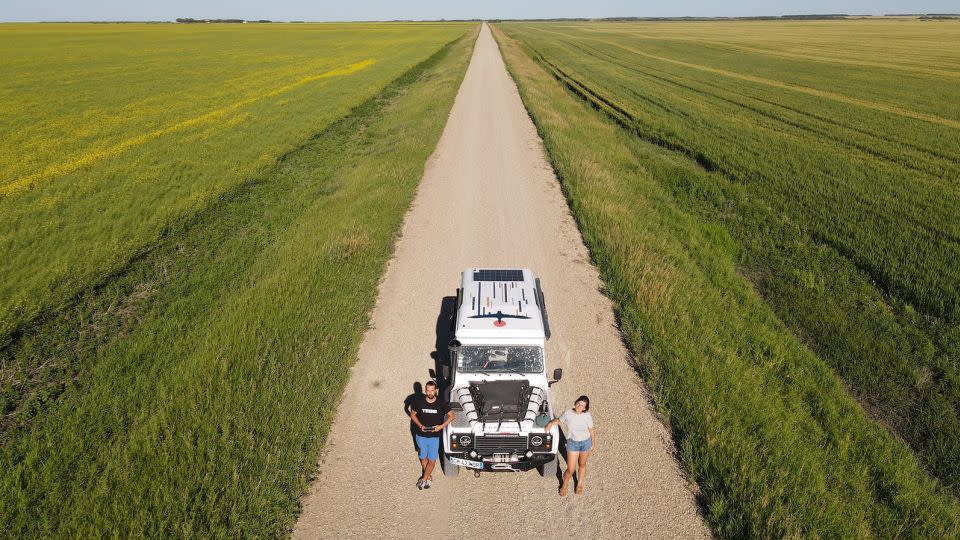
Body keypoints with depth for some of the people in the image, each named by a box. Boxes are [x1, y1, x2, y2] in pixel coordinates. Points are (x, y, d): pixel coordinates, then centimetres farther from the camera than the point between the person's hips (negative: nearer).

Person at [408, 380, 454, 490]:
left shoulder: (442, 403, -15)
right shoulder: (419, 401, -12)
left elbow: (451, 416, -4)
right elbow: (413, 414, 3)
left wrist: (441, 426, -16)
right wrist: (420, 425, -12)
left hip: (435, 436, -1)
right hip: (421, 435, 2)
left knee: (432, 460, 5)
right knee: (423, 457, 16)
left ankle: (424, 479, 25)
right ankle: (428, 477, 38)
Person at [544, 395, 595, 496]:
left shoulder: (587, 416, -18)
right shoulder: (568, 413, -17)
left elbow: (591, 431, -4)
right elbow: (559, 420, 2)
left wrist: (593, 444, 3)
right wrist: (550, 423, -16)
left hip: (585, 442, 0)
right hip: (572, 443, 0)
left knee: (582, 464, 21)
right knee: (570, 469, 2)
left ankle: (579, 484, 47)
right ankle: (564, 485, 31)